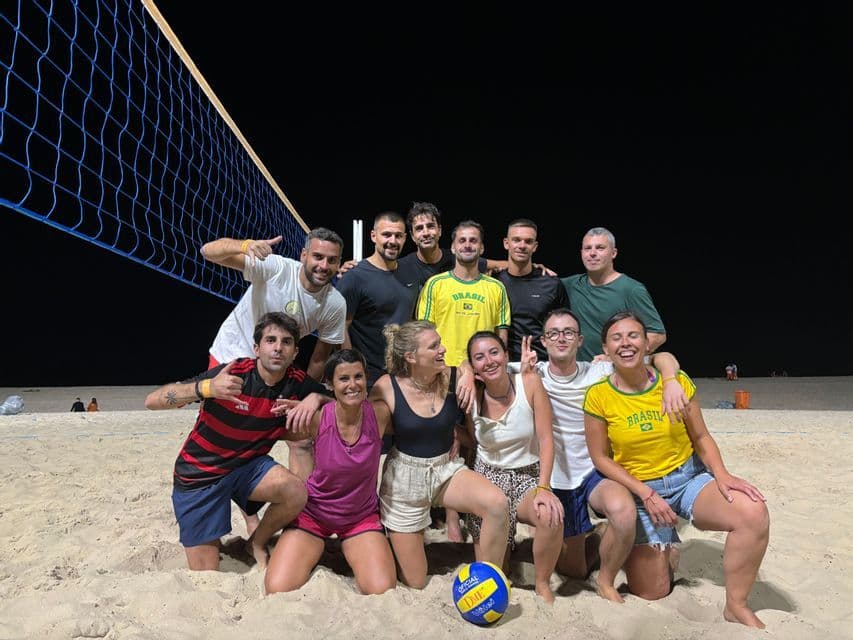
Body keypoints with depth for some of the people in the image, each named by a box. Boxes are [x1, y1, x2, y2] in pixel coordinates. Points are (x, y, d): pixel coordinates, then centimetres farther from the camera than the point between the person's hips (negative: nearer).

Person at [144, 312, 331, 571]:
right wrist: (206, 388, -46)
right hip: (198, 475, -3)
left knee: (296, 493, -27)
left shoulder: (297, 383, -13)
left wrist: (315, 398, -23)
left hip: (248, 465, 3)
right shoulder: (232, 374, -25)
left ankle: (257, 544, 2)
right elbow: (152, 401, -26)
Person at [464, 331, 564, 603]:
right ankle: (505, 547, 36)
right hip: (488, 477, 1)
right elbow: (472, 443, 5)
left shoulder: (530, 382, -11)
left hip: (529, 476, -1)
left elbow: (546, 439, -14)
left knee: (551, 516, -35)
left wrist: (543, 487, -23)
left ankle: (542, 584, -5)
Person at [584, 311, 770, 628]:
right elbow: (601, 458, -7)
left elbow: (701, 438, 0)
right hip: (639, 490, -1)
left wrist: (722, 475, -17)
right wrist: (647, 495, -15)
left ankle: (736, 605, -3)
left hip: (689, 477, 2)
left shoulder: (676, 382, -8)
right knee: (651, 593, 0)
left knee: (754, 513, -26)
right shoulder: (598, 396, -13)